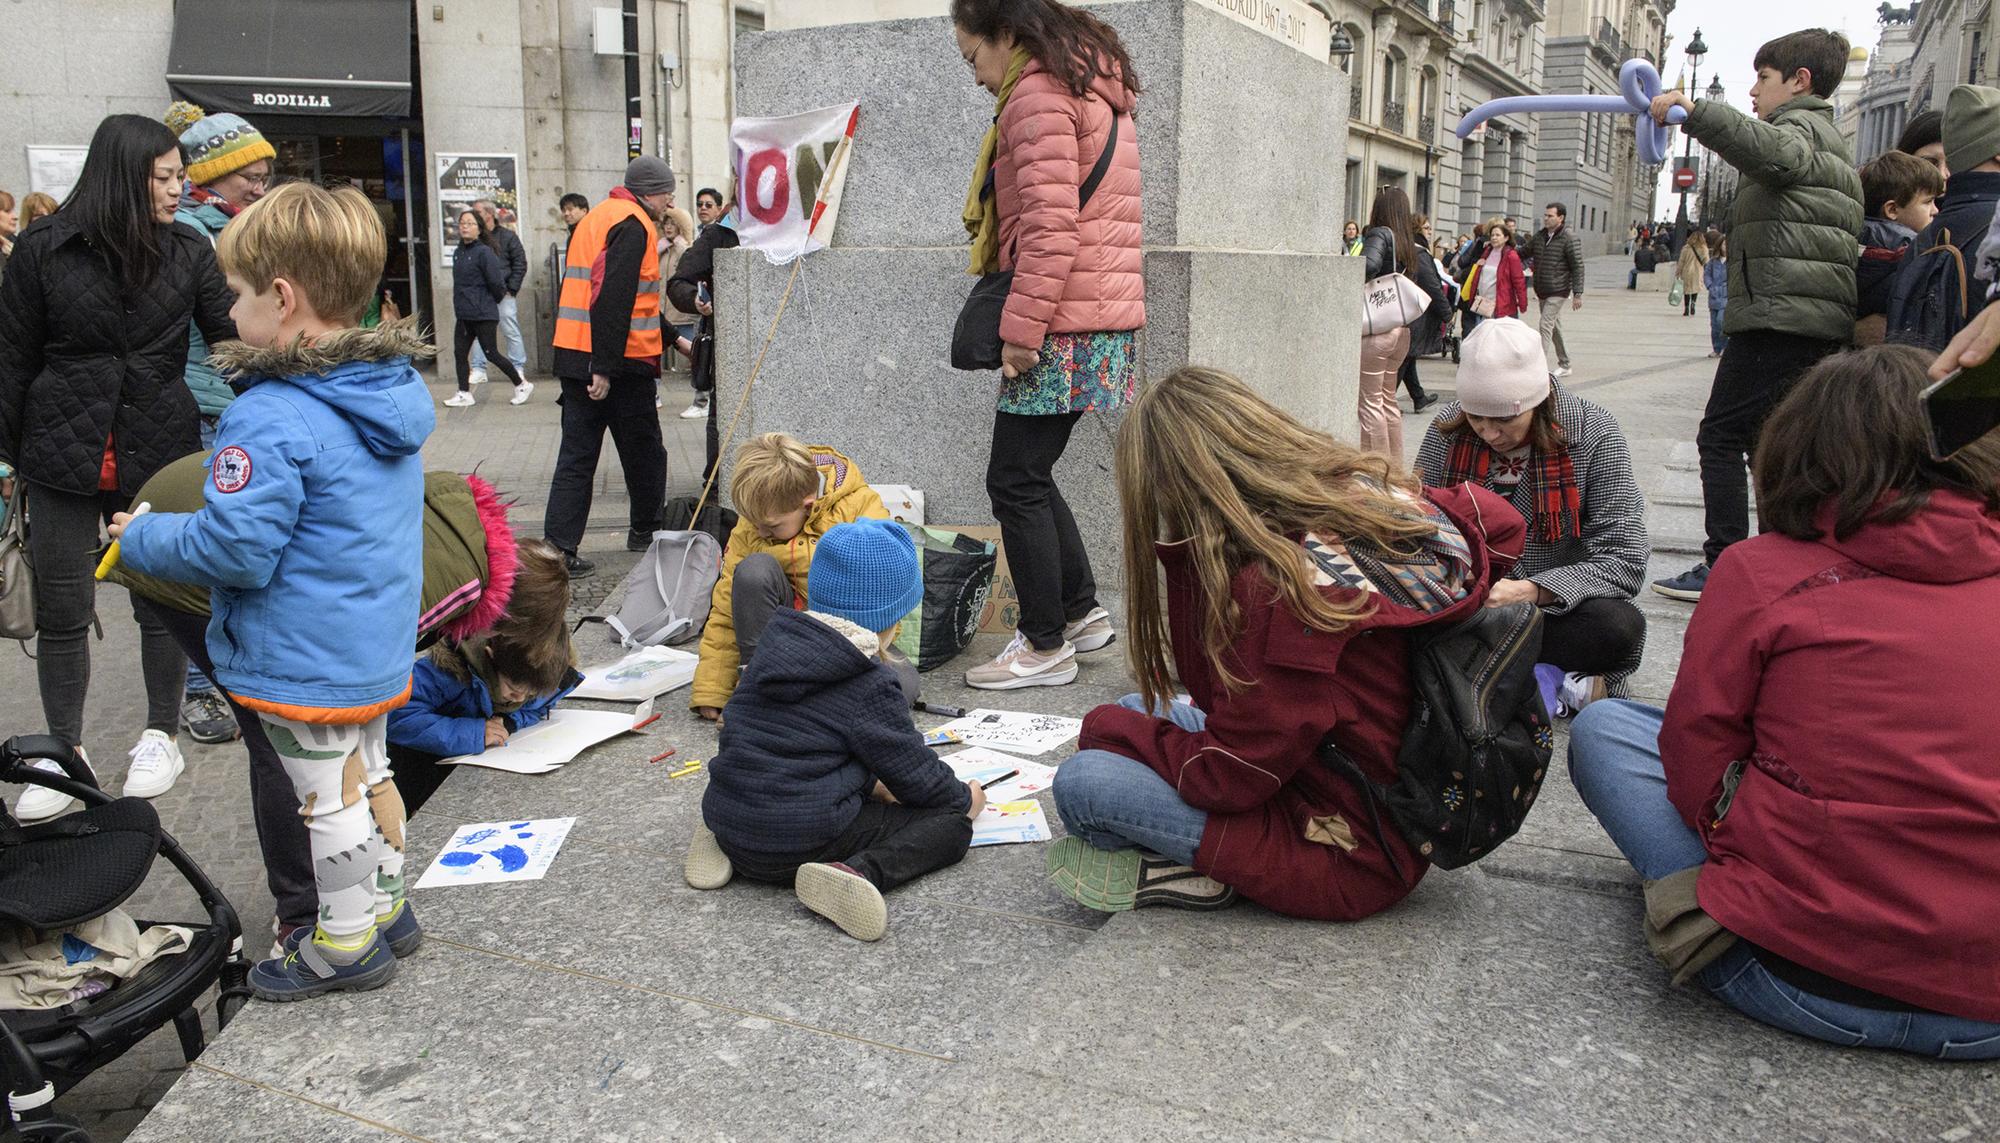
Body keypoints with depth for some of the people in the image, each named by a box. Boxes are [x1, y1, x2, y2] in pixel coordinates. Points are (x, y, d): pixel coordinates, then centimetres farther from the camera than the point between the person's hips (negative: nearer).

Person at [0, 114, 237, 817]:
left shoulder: (189, 252, 1)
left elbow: (233, 339, -1)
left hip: (159, 455, 1)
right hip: (64, 456, -1)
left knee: (163, 600, 8)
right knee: (62, 612, 6)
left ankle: (162, 737, 26)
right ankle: (66, 753, 22)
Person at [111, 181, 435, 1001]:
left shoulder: (271, 419, -27)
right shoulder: (392, 393, 1)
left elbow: (234, 550, -25)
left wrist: (139, 537, -7)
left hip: (305, 662, -8)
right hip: (380, 648, 8)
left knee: (329, 799, 7)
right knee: (369, 775, 22)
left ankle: (345, 947, 23)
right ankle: (387, 909, 37)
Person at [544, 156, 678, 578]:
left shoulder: (595, 217, 20)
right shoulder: (633, 225, -11)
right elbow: (613, 298, -22)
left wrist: (670, 338, 32)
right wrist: (605, 368, -24)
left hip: (574, 355, 8)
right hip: (618, 363, -8)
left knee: (576, 455, 5)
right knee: (642, 449, 11)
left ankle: (558, 547, -1)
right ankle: (646, 530, 26)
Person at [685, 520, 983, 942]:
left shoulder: (772, 649, 11)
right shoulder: (871, 685, -10)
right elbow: (913, 769, -1)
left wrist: (871, 784, 29)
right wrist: (965, 797, 19)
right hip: (801, 841, -7)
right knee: (952, 824, -1)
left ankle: (724, 842, 14)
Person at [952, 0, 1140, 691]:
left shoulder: (1038, 92, -9)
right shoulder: (1096, 91, 23)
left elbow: (1048, 225, -20)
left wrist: (1020, 328, -19)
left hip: (1062, 327, -10)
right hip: (1103, 314, 10)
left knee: (1015, 482, -4)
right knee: (1029, 474, 16)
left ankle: (1045, 647, 3)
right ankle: (1081, 612, 23)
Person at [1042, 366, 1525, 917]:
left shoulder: (1280, 591, -29)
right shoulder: (1379, 497, -7)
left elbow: (1226, 777, -20)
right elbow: (1498, 522, 13)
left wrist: (1111, 728, -4)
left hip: (1351, 864, -9)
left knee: (1081, 781, -17)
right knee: (1140, 708, 14)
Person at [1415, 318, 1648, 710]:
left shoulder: (1593, 434, -11)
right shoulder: (1447, 430, -4)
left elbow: (1625, 560, -15)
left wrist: (1530, 591, -30)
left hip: (1554, 610, -2)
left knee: (1619, 625, -33)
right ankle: (1563, 683, -22)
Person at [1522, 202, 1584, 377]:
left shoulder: (1570, 239, -10)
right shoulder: (1539, 236, 8)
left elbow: (1578, 267, -11)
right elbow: (1523, 254, 20)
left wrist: (1577, 294, -15)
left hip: (1558, 292, -7)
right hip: (1542, 291, 7)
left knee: (1546, 325, -15)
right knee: (1554, 328, 14)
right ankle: (1564, 366, 24)